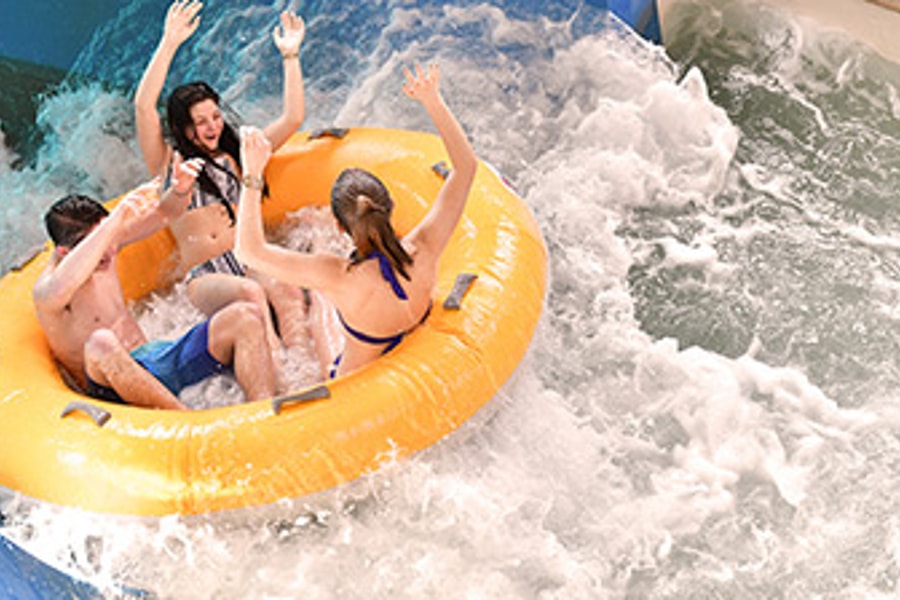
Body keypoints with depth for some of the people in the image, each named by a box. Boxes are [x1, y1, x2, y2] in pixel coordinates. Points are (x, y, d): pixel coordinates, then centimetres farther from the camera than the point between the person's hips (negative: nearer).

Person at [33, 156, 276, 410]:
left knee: (245, 317, -10)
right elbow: (58, 291, -41)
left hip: (156, 357, 8)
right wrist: (115, 220, -45)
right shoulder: (45, 291, -15)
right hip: (115, 384, -8)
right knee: (101, 344, -43)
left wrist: (179, 190, -9)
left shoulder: (105, 248, 7)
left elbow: (159, 215, 16)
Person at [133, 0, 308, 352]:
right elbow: (144, 106, -4)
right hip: (203, 279, -2)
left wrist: (290, 56, 14)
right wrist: (170, 43, -8)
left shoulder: (235, 157, 22)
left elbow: (292, 119, 19)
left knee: (287, 294, -33)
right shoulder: (168, 163, 12)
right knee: (250, 292, -37)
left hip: (248, 265, 3)